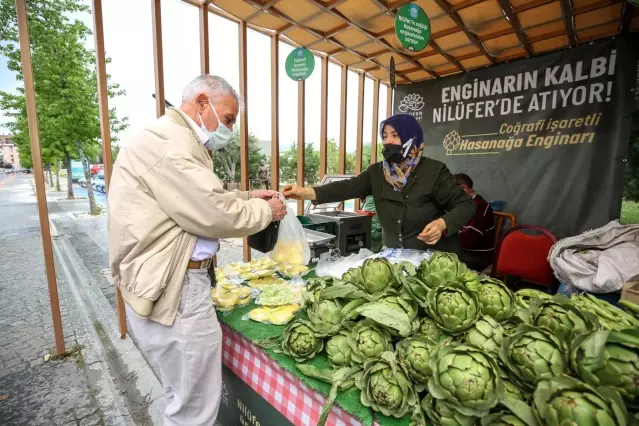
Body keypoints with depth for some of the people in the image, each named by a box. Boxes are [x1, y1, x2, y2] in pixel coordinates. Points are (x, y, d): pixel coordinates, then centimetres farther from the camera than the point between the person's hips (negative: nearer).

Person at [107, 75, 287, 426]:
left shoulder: (176, 141, 18)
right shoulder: (168, 142, -19)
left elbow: (201, 200, 23)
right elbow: (214, 215, -24)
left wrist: (247, 197, 10)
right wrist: (265, 211, -7)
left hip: (175, 281, 11)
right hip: (173, 287, -11)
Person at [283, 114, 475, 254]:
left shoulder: (434, 171, -13)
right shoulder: (377, 172, -1)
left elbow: (466, 205, -10)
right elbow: (349, 187, -13)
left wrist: (442, 224, -31)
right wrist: (306, 192, -27)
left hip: (435, 258, -3)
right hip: (394, 257, 4)